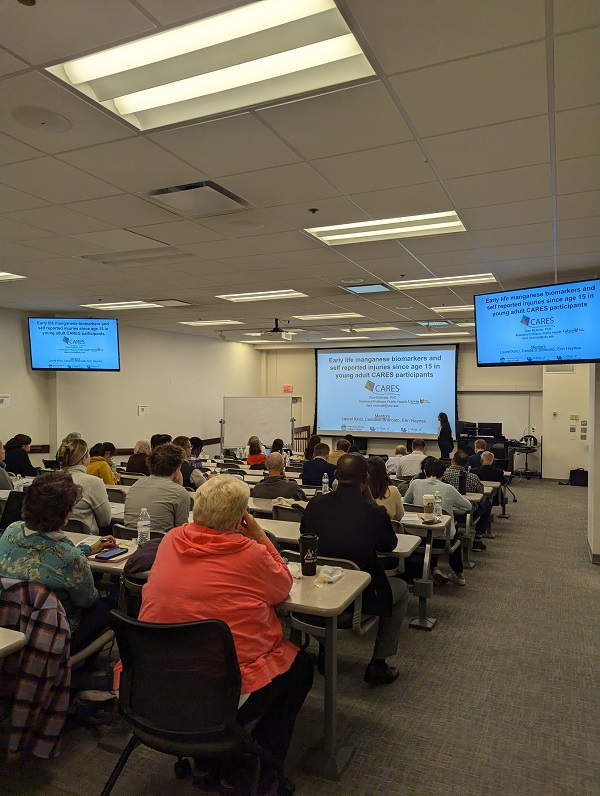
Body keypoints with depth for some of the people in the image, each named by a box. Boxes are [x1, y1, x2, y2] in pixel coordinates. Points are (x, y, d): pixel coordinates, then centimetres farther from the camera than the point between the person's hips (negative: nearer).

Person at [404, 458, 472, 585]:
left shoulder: (416, 483, -6)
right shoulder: (448, 489, -10)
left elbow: (405, 502, 12)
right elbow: (468, 506, 5)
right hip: (444, 538, -1)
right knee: (455, 533, 33)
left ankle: (434, 568, 24)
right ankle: (459, 575, 39)